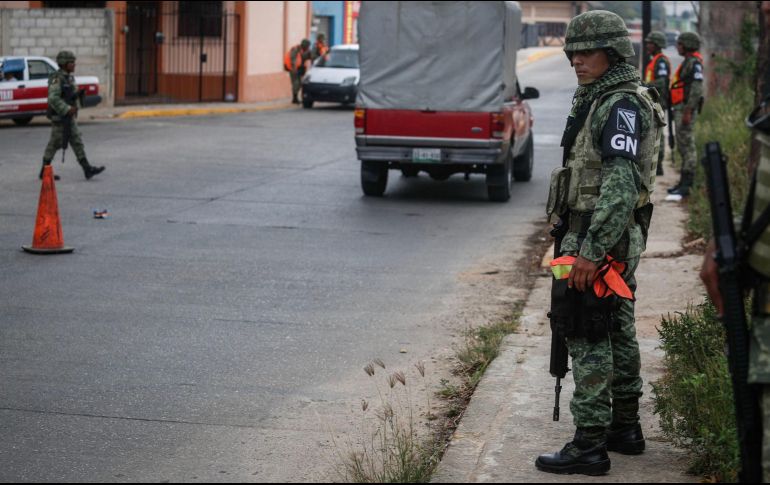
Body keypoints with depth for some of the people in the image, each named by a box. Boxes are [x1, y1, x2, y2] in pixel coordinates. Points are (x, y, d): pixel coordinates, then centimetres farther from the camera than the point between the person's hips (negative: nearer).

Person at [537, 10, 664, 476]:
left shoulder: (620, 105, -17)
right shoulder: (600, 100, 16)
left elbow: (620, 184, -26)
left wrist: (591, 252, -28)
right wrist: (575, 241, 24)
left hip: (600, 239, -10)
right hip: (619, 243, 10)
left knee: (589, 340, -8)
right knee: (618, 333, 15)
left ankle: (589, 445, -6)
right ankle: (625, 428, 25)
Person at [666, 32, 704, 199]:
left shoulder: (694, 62, -12)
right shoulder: (688, 61, 20)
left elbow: (697, 87, -20)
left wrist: (688, 111, -24)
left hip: (685, 108, -11)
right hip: (680, 109, 11)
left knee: (687, 144, -10)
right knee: (683, 145, 13)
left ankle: (686, 184, -11)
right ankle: (684, 182, 18)